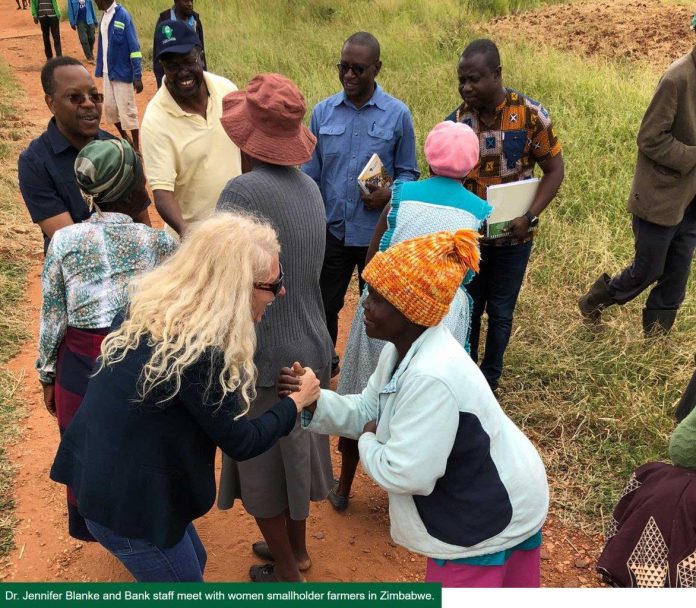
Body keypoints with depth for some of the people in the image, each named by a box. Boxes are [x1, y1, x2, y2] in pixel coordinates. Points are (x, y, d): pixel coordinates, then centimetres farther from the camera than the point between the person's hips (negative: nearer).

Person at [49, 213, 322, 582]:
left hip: (107, 475, 8)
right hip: (125, 498, -8)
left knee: (192, 562, 27)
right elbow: (241, 443, -16)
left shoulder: (152, 302, -5)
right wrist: (298, 401, -2)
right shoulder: (198, 353, -30)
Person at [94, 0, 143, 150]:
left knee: (127, 111, -2)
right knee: (109, 108, 13)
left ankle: (136, 149, 9)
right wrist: (99, 69, 16)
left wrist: (137, 76, -19)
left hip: (122, 73, -8)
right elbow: (102, 45, 16)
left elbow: (134, 47, -17)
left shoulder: (123, 16, -15)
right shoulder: (104, 16, 8)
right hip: (108, 72, 8)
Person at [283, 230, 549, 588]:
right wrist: (313, 401, -12)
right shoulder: (403, 350, -4)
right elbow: (366, 411, 5)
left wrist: (368, 443, -14)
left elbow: (405, 474, -34)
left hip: (490, 517, -9)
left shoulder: (431, 378, -37)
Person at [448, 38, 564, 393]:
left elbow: (554, 170, -7)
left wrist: (529, 217, -19)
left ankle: (489, 382, 34)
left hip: (512, 236, -1)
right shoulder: (456, 121, -7)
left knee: (500, 312, 13)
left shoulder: (530, 115, -13)